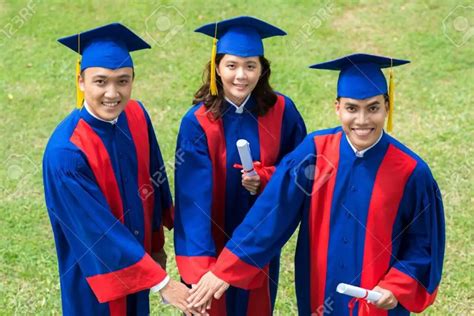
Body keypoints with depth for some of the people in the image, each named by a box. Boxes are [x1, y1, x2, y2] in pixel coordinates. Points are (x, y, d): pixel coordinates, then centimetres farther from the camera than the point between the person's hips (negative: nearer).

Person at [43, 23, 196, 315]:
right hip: (96, 272, -5)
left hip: (136, 259, 6)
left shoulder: (137, 115, -10)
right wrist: (162, 283, -27)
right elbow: (100, 231, -28)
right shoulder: (65, 152, -29)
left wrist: (155, 245, 10)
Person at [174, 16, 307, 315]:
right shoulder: (198, 122, -19)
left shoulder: (282, 111, -10)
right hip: (211, 240, -2)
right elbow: (193, 195, -24)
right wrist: (199, 266, -33)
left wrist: (266, 179, -19)